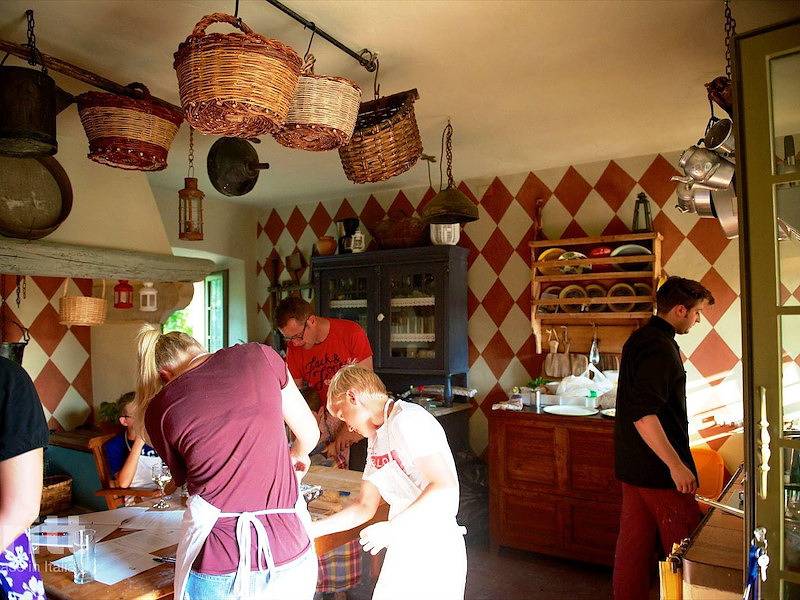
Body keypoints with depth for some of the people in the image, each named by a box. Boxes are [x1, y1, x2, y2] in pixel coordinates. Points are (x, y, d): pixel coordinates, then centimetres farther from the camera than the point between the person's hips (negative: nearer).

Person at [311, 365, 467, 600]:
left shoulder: (407, 419, -17)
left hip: (434, 550, -7)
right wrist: (310, 530, 6)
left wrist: (392, 527, -22)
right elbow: (364, 506, 13)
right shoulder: (376, 438, 12)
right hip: (401, 550, 8)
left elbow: (446, 488, -25)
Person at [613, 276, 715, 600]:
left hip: (632, 464, 10)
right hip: (659, 469, -9)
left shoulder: (639, 338, 12)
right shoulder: (660, 347, -19)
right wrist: (676, 465, -25)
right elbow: (643, 414, -27)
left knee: (634, 543, 16)